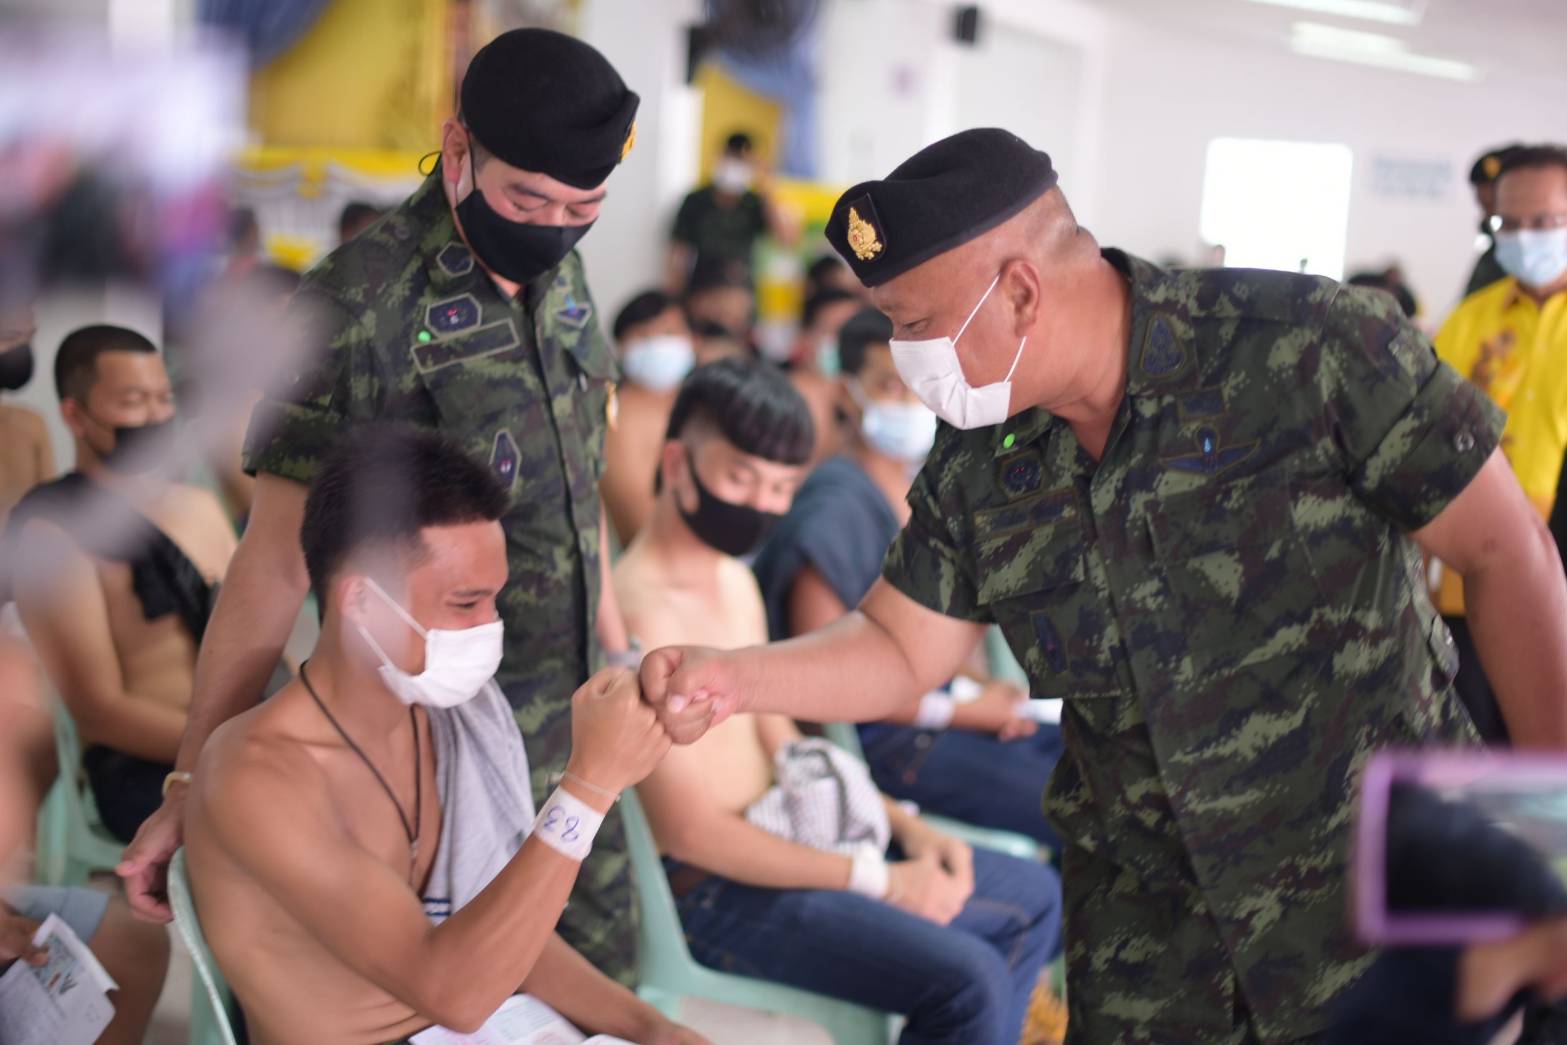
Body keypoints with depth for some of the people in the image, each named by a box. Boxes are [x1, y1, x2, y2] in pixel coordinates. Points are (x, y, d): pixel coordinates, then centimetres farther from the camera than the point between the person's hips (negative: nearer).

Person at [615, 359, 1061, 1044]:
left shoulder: (736, 583, 11)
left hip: (778, 839, 10)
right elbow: (688, 829, -24)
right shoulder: (642, 610, -22)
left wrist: (909, 829, 6)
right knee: (967, 980, -25)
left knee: (1033, 899, 15)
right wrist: (877, 880, -19)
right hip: (714, 891, -10)